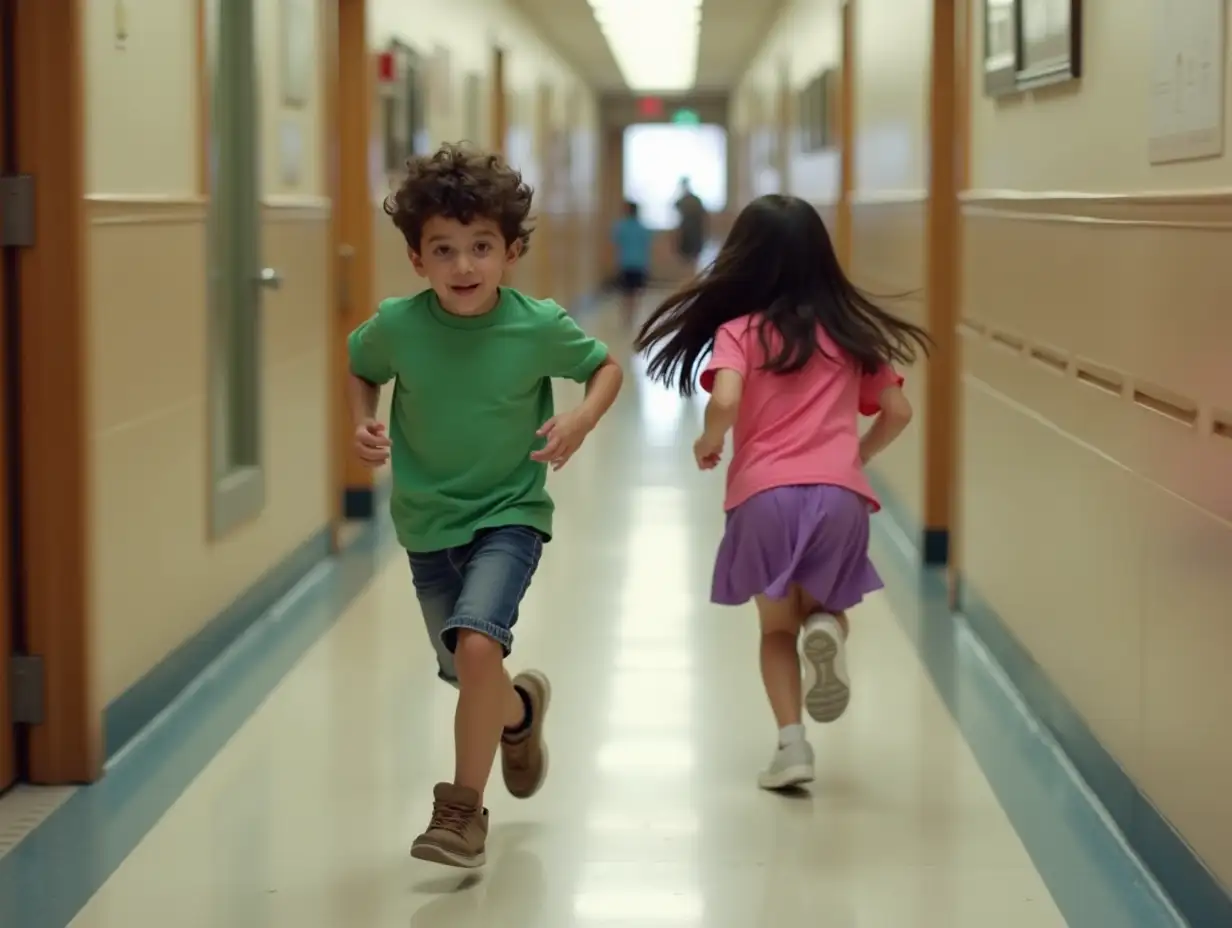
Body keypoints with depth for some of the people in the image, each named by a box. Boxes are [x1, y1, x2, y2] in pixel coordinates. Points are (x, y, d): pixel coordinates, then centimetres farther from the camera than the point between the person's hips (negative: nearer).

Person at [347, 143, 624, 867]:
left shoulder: (539, 327, -17)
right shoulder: (397, 326, -15)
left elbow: (607, 366, 1)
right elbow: (357, 370, 7)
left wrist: (583, 419, -18)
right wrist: (364, 425, -11)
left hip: (509, 514, -3)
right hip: (427, 523, 3)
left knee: (476, 644, -26)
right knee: (468, 675, 16)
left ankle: (463, 808, -9)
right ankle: (521, 710, 54)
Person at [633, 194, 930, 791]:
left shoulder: (738, 331, 5)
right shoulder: (851, 331, 15)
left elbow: (725, 403, -12)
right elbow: (896, 412, 15)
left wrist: (709, 444, 8)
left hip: (764, 494, -1)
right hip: (840, 495, 2)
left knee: (777, 627, 17)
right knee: (820, 608, 22)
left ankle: (791, 742, -1)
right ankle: (827, 626, -14)